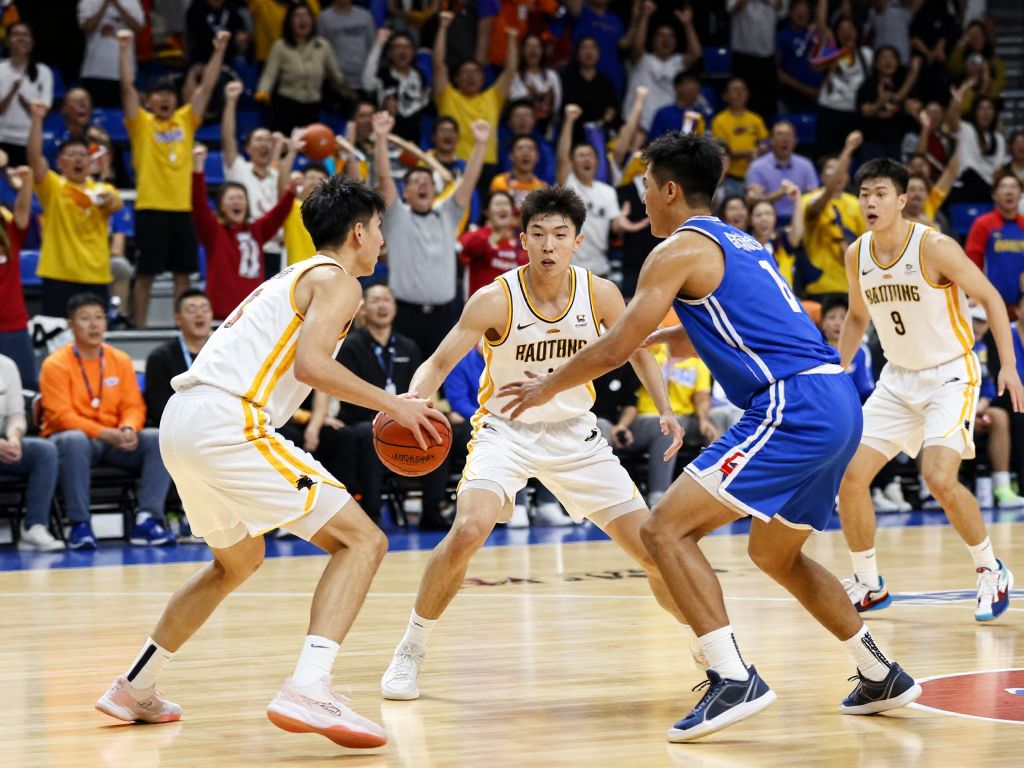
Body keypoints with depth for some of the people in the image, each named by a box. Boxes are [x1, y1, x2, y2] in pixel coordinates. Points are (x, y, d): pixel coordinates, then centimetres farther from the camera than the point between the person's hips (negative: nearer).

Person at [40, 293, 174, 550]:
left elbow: (134, 406, 6)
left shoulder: (121, 360, 9)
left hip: (115, 441, 4)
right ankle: (80, 525, -35)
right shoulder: (55, 365, -6)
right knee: (74, 441, -40)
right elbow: (60, 415, -14)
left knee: (158, 440, -21)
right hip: (73, 436, -4)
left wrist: (129, 428, -19)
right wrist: (104, 433, -26)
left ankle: (147, 520, -27)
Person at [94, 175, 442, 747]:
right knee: (362, 540, -7)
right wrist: (390, 404, -8)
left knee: (239, 560, 31)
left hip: (182, 421, 9)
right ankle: (308, 692, -24)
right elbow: (310, 363, -16)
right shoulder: (337, 281, 0)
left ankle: (135, 689, 34)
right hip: (227, 424, -9)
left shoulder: (294, 278, 28)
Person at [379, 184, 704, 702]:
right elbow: (438, 363, -18)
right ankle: (409, 654, -11)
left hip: (575, 434, 3)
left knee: (653, 550, -1)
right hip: (506, 429, -3)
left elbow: (637, 349, 7)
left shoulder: (599, 294, -11)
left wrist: (665, 409, -7)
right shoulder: (496, 300, -20)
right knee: (468, 530, -30)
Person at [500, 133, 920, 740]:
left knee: (666, 528, -9)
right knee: (776, 553, 26)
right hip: (837, 402, 9)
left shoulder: (680, 249, -2)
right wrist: (648, 337, 46)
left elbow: (615, 350, -4)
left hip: (793, 408, -9)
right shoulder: (741, 244, 24)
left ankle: (735, 679, -17)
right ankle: (883, 677, 31)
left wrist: (547, 387, 11)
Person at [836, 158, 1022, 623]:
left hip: (950, 375, -6)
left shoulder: (934, 248, -19)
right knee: (850, 477, -3)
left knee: (939, 478, -24)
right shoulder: (856, 256, -1)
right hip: (898, 378, 6)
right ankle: (868, 585, 15)